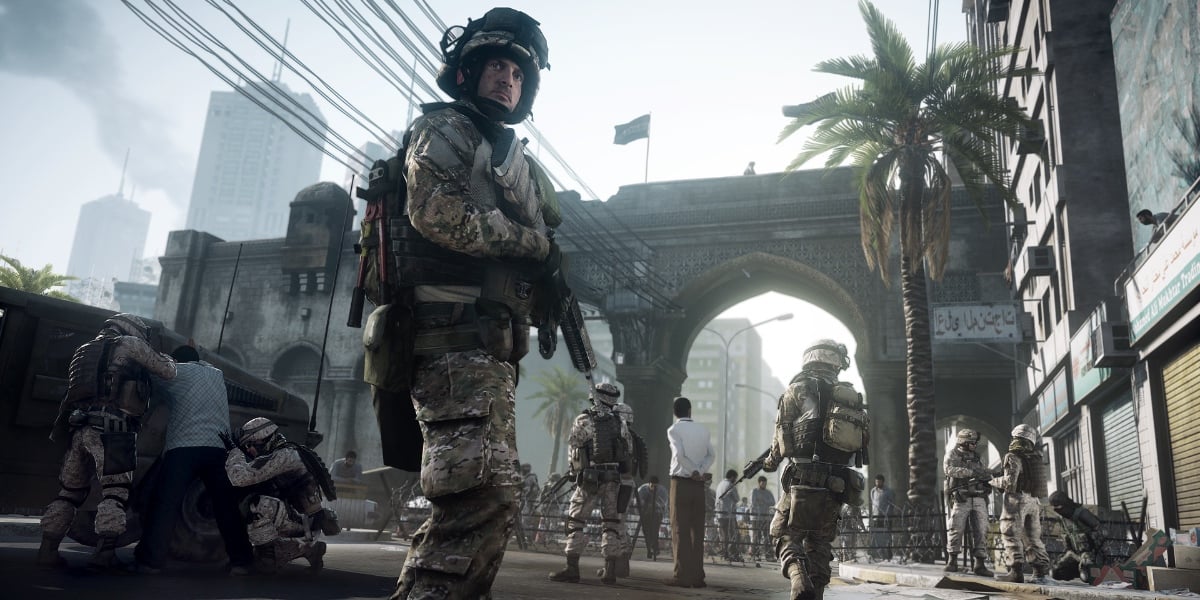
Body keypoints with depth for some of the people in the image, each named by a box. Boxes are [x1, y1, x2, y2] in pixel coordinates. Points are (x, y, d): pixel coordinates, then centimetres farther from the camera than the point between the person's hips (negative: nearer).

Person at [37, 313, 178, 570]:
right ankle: (105, 552, -15)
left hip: (79, 428, 7)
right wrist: (162, 356, 30)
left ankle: (48, 549, 12)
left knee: (70, 490, 15)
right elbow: (168, 371, 12)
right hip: (112, 428, -7)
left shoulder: (83, 352, 30)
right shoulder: (129, 344, 10)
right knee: (115, 491, -6)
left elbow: (74, 394, 26)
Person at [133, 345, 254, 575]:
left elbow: (155, 394, 26)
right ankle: (241, 561, 4)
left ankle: (150, 561, -1)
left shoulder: (176, 372, 14)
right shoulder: (216, 374, 25)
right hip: (219, 448, 3)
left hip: (183, 447, -3)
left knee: (165, 506, 1)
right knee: (227, 507, 6)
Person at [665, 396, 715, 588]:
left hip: (681, 482, -4)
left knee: (680, 530, -2)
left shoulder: (674, 430, -2)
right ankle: (697, 576, 6)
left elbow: (680, 455, -15)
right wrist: (700, 472, -9)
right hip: (699, 485, 4)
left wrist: (696, 473, -7)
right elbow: (711, 455, 0)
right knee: (697, 530, 6)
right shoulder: (702, 430, 12)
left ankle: (682, 575, -5)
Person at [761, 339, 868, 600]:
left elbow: (783, 433, 1)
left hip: (806, 481, -5)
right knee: (819, 544, 16)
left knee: (785, 535, 4)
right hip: (838, 487, 5)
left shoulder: (800, 389, -2)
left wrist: (771, 461, 20)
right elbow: (859, 445, 16)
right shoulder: (852, 397, 14)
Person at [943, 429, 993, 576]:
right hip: (961, 498, -4)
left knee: (980, 532, 1)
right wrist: (971, 472, -23)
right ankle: (952, 562, 6)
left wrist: (987, 473, -12)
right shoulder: (952, 454, 3)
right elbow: (949, 469, -16)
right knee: (956, 530, -4)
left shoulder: (977, 457, 18)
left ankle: (979, 564, 4)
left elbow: (985, 473, 12)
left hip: (979, 499, 4)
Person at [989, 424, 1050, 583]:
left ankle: (1016, 571, -9)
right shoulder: (1035, 458, 10)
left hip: (1017, 500, -7)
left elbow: (1010, 482, -16)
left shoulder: (1013, 457, -10)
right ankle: (1041, 569, 13)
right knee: (1033, 537, 14)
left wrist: (994, 481, 0)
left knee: (1012, 536, -4)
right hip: (1034, 501, 7)